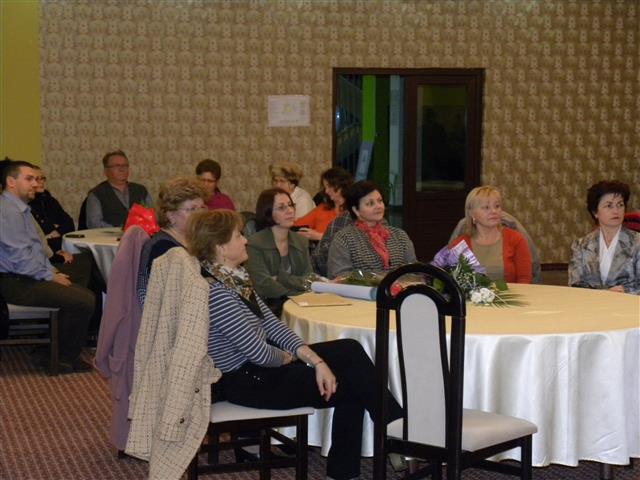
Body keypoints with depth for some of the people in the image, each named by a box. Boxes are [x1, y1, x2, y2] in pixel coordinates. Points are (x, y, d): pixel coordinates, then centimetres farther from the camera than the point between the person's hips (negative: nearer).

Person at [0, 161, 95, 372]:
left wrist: (51, 270, 10)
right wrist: (49, 276, -11)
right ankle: (64, 359, -1)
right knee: (83, 301, -18)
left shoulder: (21, 209, 19)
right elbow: (19, 257, -21)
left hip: (27, 277, 11)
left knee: (84, 294, 6)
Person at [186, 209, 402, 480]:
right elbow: (259, 352, -25)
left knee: (350, 350, 1)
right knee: (349, 387, -5)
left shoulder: (235, 276, 5)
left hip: (257, 362, 9)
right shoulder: (215, 292, -26)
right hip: (244, 381, -9)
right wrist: (288, 358, -3)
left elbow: (271, 323, 5)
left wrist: (315, 360, -6)